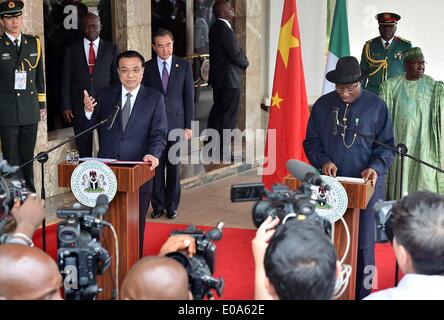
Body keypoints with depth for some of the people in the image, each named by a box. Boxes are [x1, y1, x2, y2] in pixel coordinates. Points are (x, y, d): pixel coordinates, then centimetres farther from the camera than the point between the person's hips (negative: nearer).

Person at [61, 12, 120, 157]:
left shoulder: (111, 49, 7)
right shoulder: (72, 50, 8)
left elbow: (117, 78, 7)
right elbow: (66, 80, 7)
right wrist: (66, 106, 0)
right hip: (80, 106, 1)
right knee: (83, 150, 2)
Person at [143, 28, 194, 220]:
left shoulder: (184, 66, 4)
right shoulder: (147, 67, 3)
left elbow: (189, 97, 4)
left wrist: (188, 125, 0)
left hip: (176, 123, 0)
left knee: (174, 166, 6)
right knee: (156, 166, 2)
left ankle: (172, 206, 16)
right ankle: (158, 205, 13)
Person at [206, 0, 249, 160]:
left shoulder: (215, 27, 10)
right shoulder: (224, 29, -21)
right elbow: (235, 54, -20)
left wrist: (242, 59, 2)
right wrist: (245, 63, -2)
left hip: (218, 78, 10)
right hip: (229, 79, -10)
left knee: (217, 110, 19)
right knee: (228, 116, -3)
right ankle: (222, 151, 2)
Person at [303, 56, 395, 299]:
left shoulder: (376, 106, -1)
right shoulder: (323, 105, 5)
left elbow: (387, 144, 2)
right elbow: (311, 141, 10)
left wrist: (376, 167, -16)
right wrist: (323, 161, -9)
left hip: (366, 185, -2)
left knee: (363, 243, 1)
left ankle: (361, 293, 14)